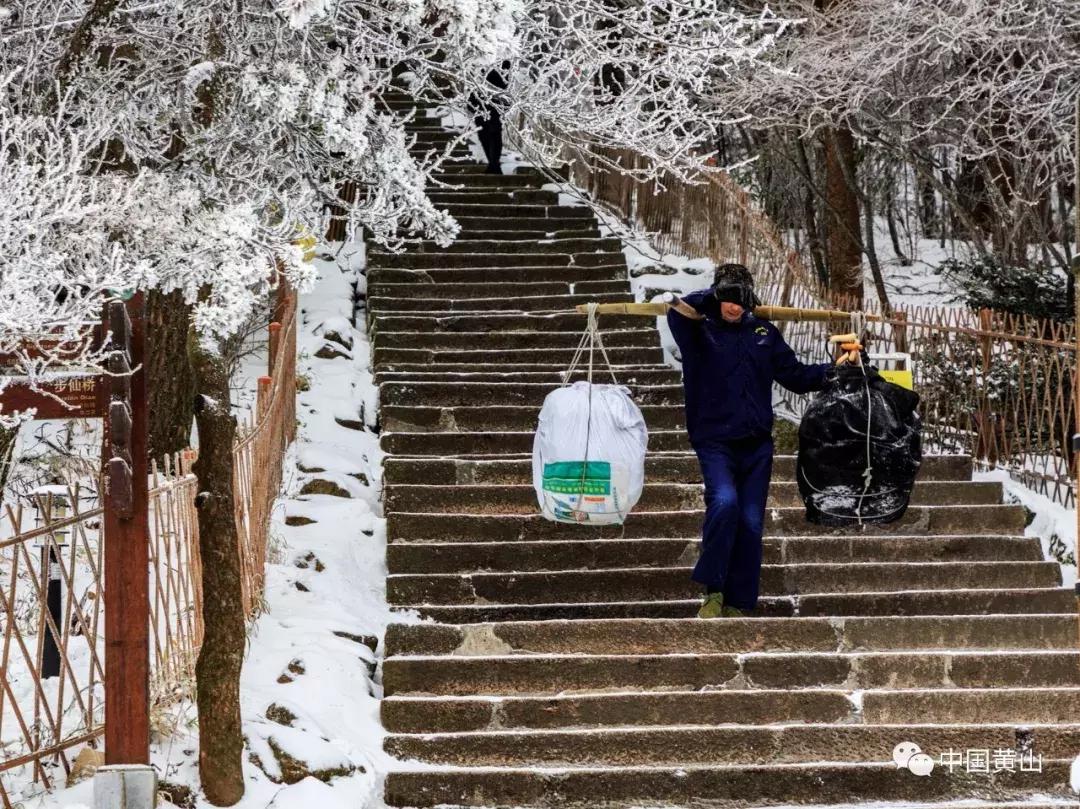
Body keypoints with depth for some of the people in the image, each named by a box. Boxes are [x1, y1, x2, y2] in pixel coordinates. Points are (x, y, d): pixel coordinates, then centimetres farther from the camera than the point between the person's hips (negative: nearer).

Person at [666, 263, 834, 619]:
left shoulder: (764, 333, 10)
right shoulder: (700, 332, 0)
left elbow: (797, 376, 15)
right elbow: (680, 313, -22)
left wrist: (835, 369, 4)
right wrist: (715, 296, -16)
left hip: (757, 445, 4)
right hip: (715, 442, -4)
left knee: (751, 523, 2)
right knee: (724, 501, -27)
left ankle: (738, 604, 11)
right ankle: (712, 590, -13)